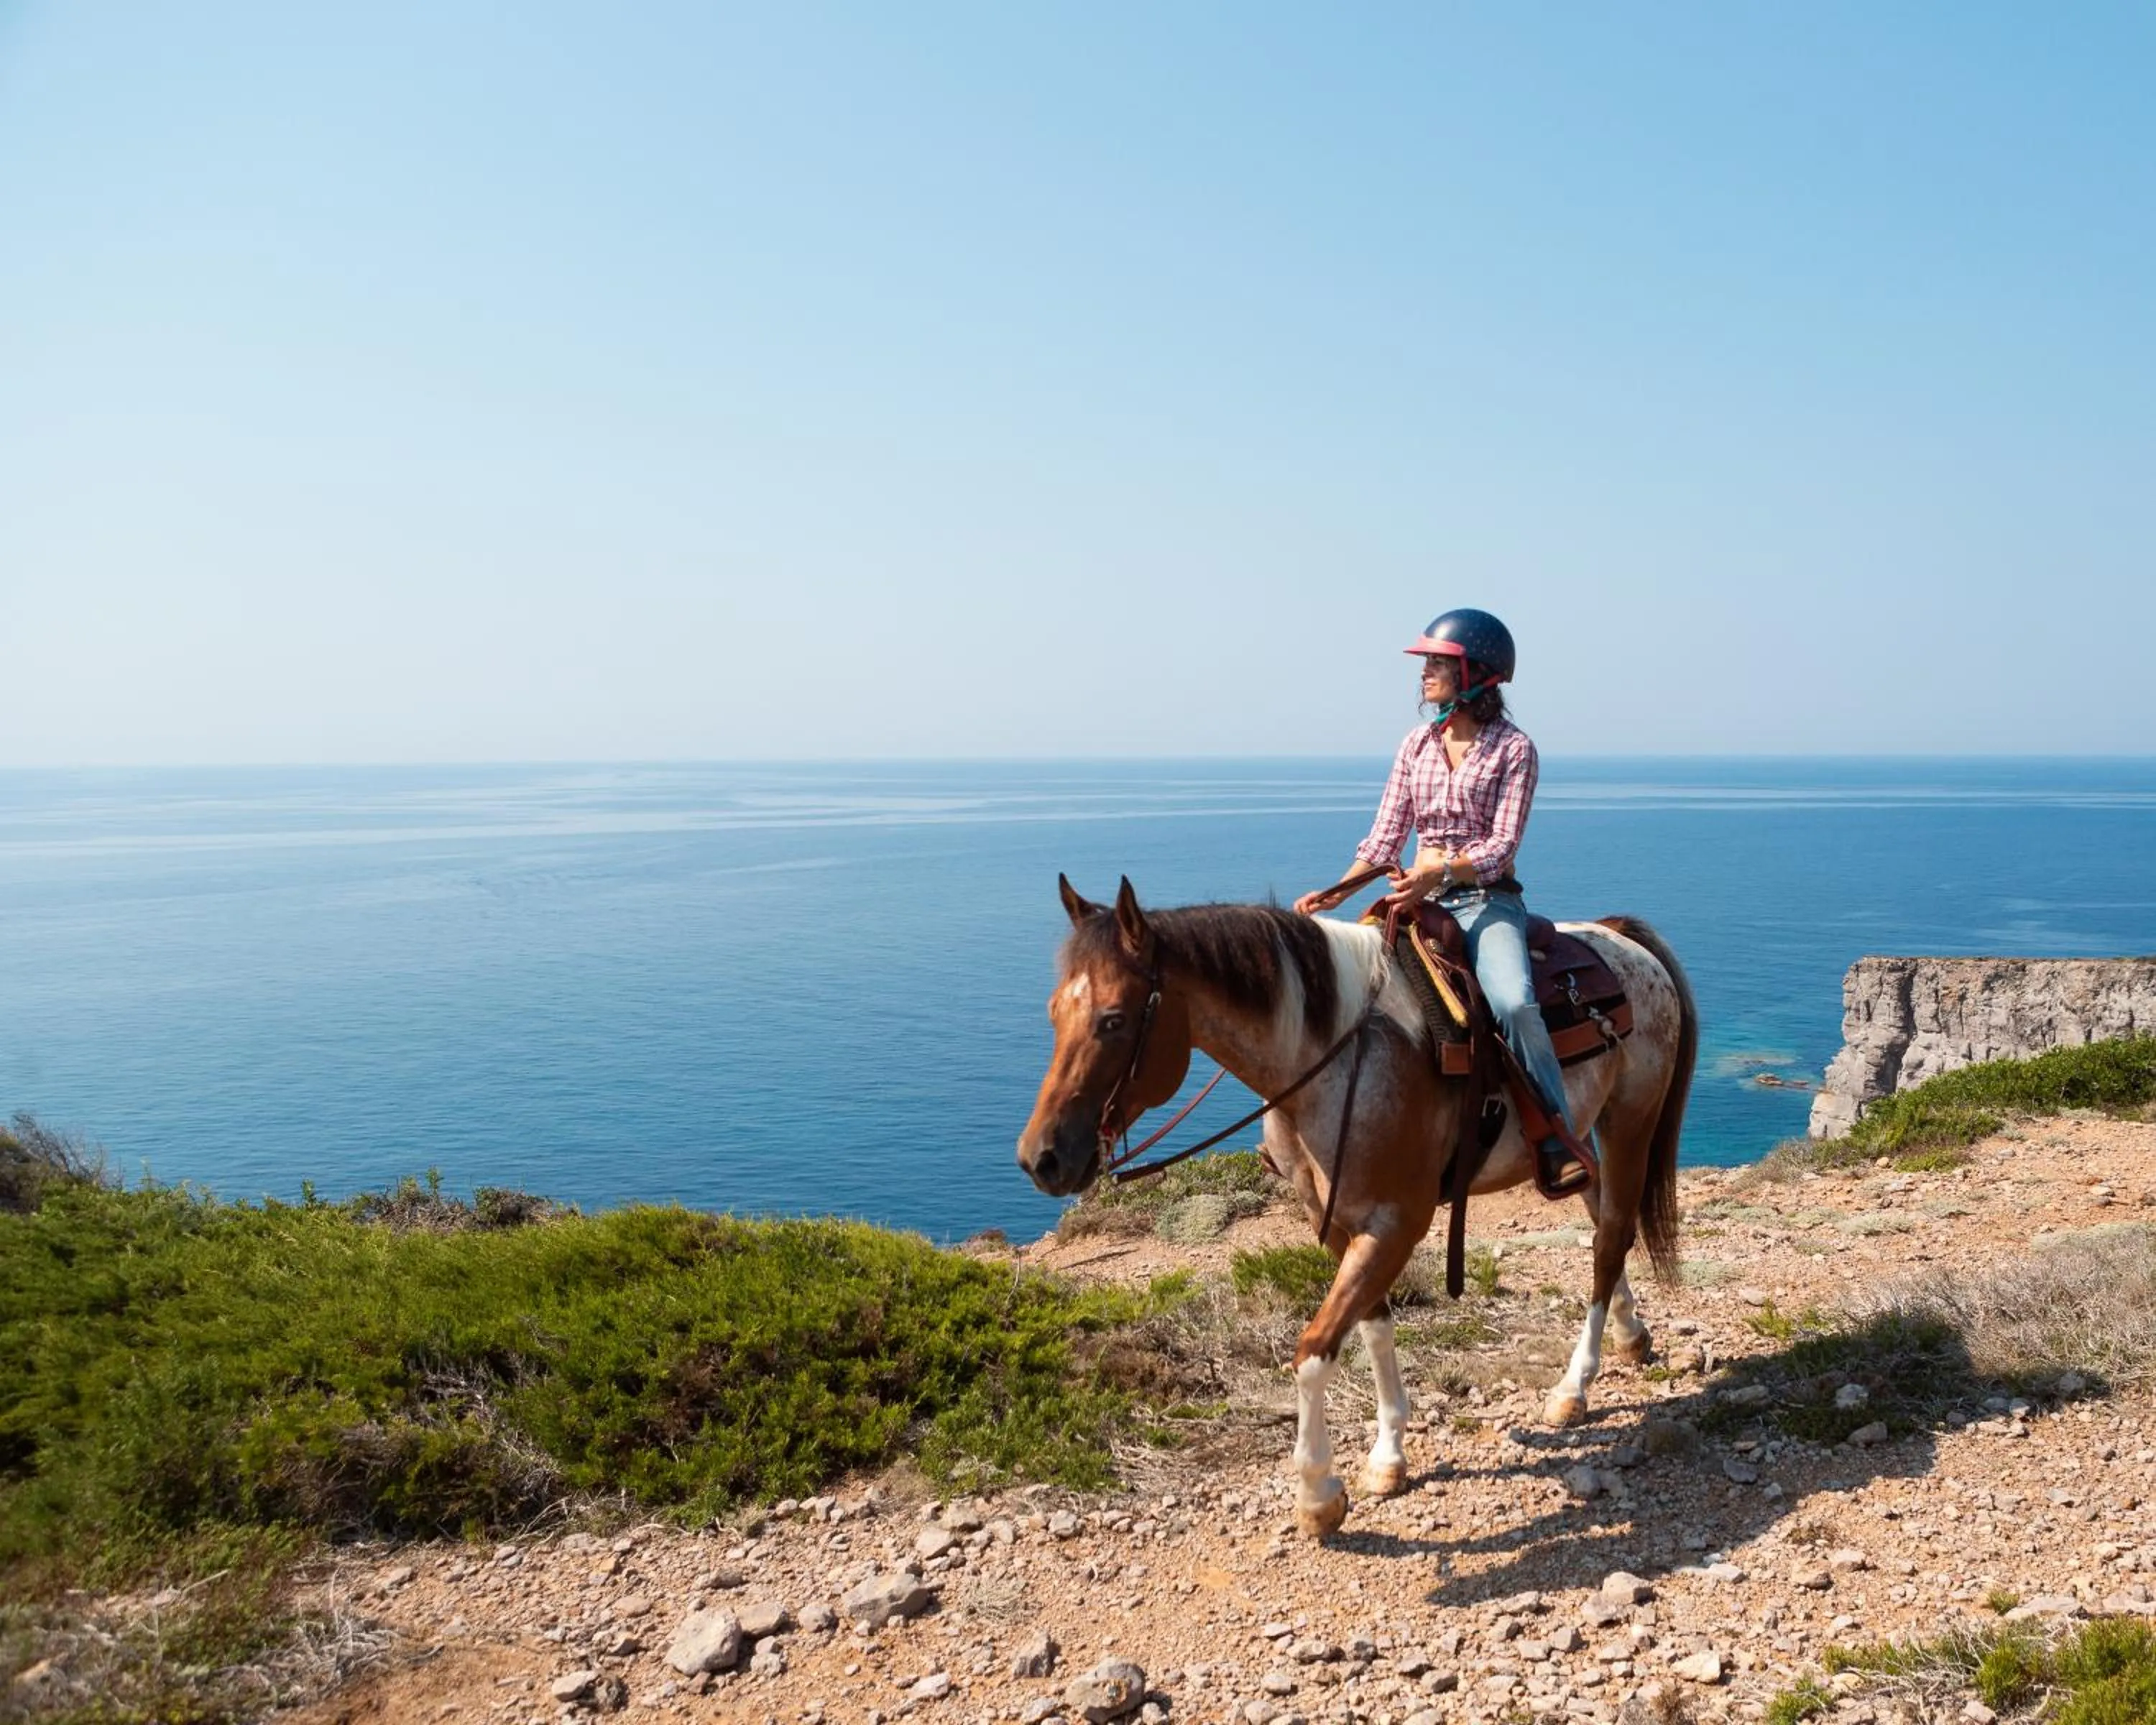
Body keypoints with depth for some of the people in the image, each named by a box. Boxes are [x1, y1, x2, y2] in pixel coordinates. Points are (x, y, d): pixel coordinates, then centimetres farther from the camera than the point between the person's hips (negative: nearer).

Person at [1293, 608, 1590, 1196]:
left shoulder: (1512, 748, -3)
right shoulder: (1417, 745, 11)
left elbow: (1502, 847, -11)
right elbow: (1385, 837, 8)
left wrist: (1442, 871, -29)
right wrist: (1338, 891, -7)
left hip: (1488, 900, -5)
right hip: (1421, 899, 5)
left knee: (1513, 1001, -32)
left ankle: (1560, 1146, -18)